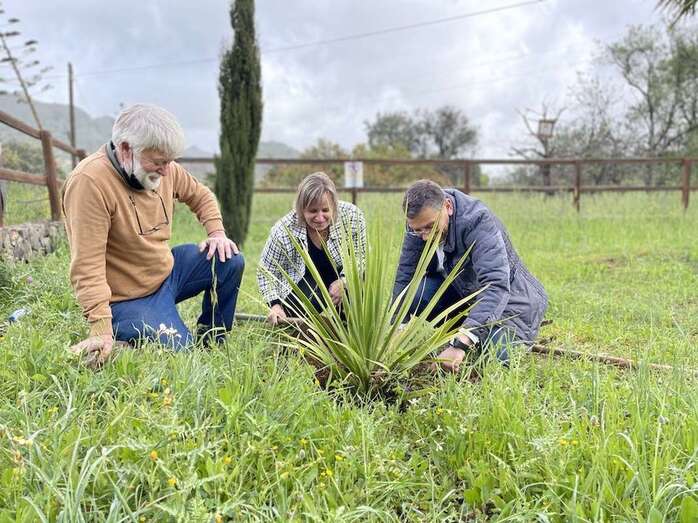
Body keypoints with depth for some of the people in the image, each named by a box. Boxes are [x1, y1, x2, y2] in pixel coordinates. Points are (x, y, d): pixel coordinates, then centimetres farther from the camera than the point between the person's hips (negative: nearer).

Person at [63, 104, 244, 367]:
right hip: (128, 298, -8)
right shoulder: (90, 181, -27)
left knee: (230, 260, 2)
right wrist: (101, 329, -34)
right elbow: (87, 264, -30)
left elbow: (201, 196, 17)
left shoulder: (163, 167, -4)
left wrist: (216, 232, 0)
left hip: (166, 269, 8)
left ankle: (212, 340, 19)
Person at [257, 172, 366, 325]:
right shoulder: (283, 231, -26)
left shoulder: (352, 216, -22)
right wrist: (274, 304, -28)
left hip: (340, 276, 2)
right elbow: (266, 272, -12)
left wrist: (344, 281, -26)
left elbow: (361, 256, -7)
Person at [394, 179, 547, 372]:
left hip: (508, 299, -5)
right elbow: (405, 276, -13)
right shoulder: (421, 220, -14)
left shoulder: (478, 221, -32)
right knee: (412, 292, -22)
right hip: (463, 290, 5)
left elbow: (496, 286, -43)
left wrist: (460, 344, -53)